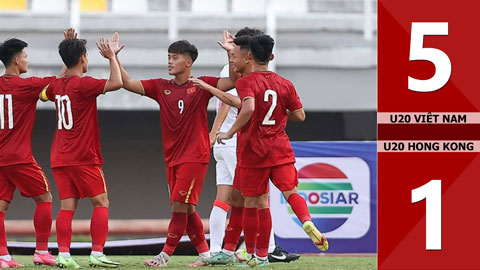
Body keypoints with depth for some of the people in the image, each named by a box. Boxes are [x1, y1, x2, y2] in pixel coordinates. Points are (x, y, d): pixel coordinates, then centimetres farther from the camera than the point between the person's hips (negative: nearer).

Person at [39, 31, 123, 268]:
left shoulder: (57, 85, 8)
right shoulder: (83, 84, -13)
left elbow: (44, 95, 33)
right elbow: (116, 83, -23)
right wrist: (111, 57, -7)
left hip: (59, 158, 7)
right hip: (83, 157, -7)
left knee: (67, 206, 4)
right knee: (101, 202, 0)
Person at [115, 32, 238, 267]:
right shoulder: (160, 87, 8)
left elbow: (233, 81, -11)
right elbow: (127, 83, 5)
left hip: (195, 156, -6)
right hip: (172, 157, 6)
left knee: (180, 206, -10)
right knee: (186, 209, 8)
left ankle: (165, 254, -7)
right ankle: (204, 253, 18)